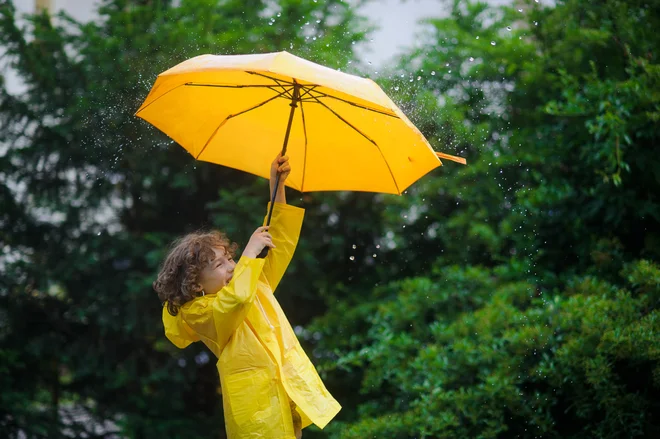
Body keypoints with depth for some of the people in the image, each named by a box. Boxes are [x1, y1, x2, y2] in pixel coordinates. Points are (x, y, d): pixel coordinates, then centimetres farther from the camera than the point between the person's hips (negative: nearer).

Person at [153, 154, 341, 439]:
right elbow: (236, 298, -30)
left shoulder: (256, 284, 15)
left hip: (293, 395, 7)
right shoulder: (200, 312, -9)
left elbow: (281, 244, 19)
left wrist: (277, 187, 12)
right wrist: (250, 252, -18)